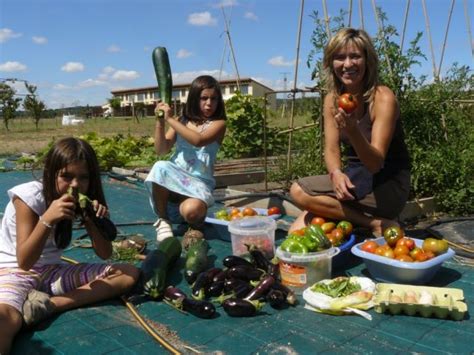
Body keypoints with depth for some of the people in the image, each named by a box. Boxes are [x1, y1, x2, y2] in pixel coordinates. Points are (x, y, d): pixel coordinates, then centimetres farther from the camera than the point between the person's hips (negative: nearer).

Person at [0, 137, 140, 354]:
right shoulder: (29, 196, -16)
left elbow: (104, 254, -3)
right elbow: (24, 262, -21)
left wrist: (94, 220, -22)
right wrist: (47, 219, -35)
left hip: (52, 271, 7)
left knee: (129, 274, -15)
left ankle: (46, 305, -23)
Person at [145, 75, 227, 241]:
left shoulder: (218, 124, -2)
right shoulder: (180, 121, 8)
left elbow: (198, 140, -23)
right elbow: (161, 150, 2)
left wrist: (170, 119, -19)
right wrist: (160, 122, -11)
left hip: (199, 182, -2)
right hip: (174, 177, 3)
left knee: (191, 211, -35)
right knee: (160, 167, -33)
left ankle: (195, 220, 7)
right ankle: (163, 220, -12)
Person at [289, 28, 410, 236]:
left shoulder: (383, 98, -15)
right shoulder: (332, 100, 3)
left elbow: (376, 163, -22)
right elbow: (331, 150, -1)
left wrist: (353, 130, -41)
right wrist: (336, 173, -24)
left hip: (389, 187, -6)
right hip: (355, 179, 6)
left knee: (300, 191, -21)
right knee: (298, 230, -13)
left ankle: (377, 224, -15)